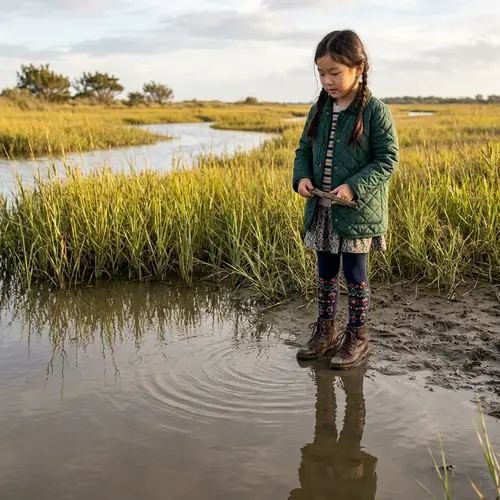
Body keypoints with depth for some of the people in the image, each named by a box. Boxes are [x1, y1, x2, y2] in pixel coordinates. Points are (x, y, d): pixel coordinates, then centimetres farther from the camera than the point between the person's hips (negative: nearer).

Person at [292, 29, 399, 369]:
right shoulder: (319, 110, 6)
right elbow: (304, 150, 14)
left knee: (355, 275, 4)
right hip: (321, 210, 6)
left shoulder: (375, 111, -11)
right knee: (326, 273, 15)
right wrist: (302, 177, -6)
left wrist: (354, 187, -23)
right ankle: (326, 332, 29)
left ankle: (357, 338, 20)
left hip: (357, 212, -5)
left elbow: (387, 159, -12)